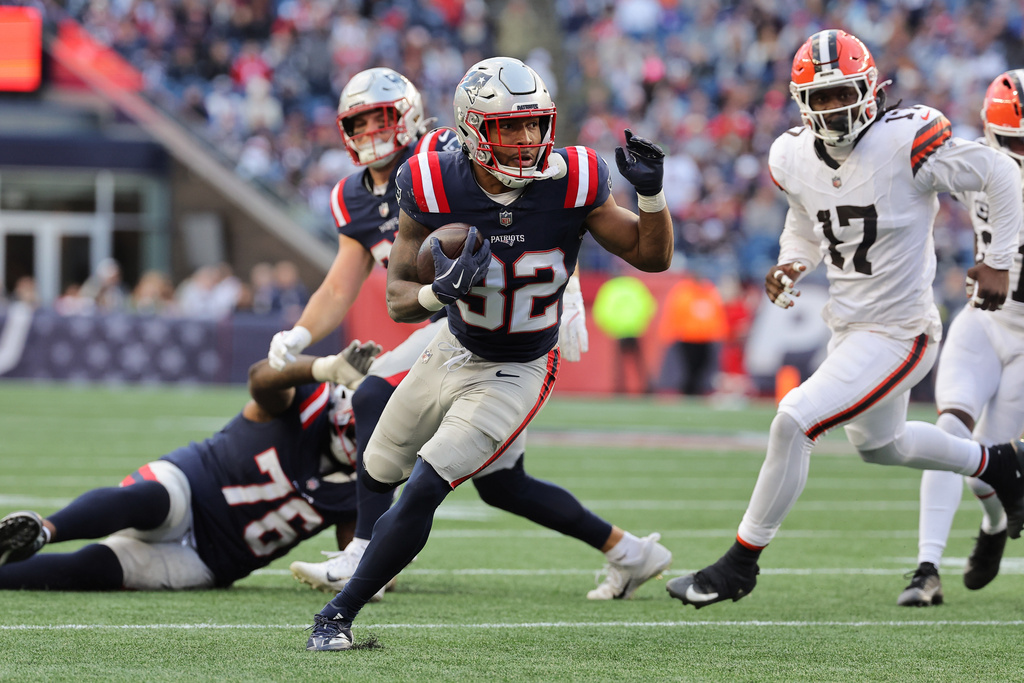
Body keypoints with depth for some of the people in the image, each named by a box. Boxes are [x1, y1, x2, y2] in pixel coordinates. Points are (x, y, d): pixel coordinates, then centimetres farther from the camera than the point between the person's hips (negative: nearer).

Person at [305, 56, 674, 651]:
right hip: (454, 350, 3)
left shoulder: (570, 184, -22)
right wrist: (439, 292, -38)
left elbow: (652, 256, -11)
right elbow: (398, 299, -15)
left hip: (515, 375, -3)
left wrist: (651, 193, -30)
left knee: (421, 494, -17)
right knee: (378, 474, 24)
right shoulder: (436, 190, -21)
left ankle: (341, 613, -2)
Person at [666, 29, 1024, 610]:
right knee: (879, 443, 28)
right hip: (849, 325, 8)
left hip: (898, 333, -8)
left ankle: (741, 564, -4)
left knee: (794, 422, -18)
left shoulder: (907, 140, -23)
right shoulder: (794, 158, -3)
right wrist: (791, 266, -4)